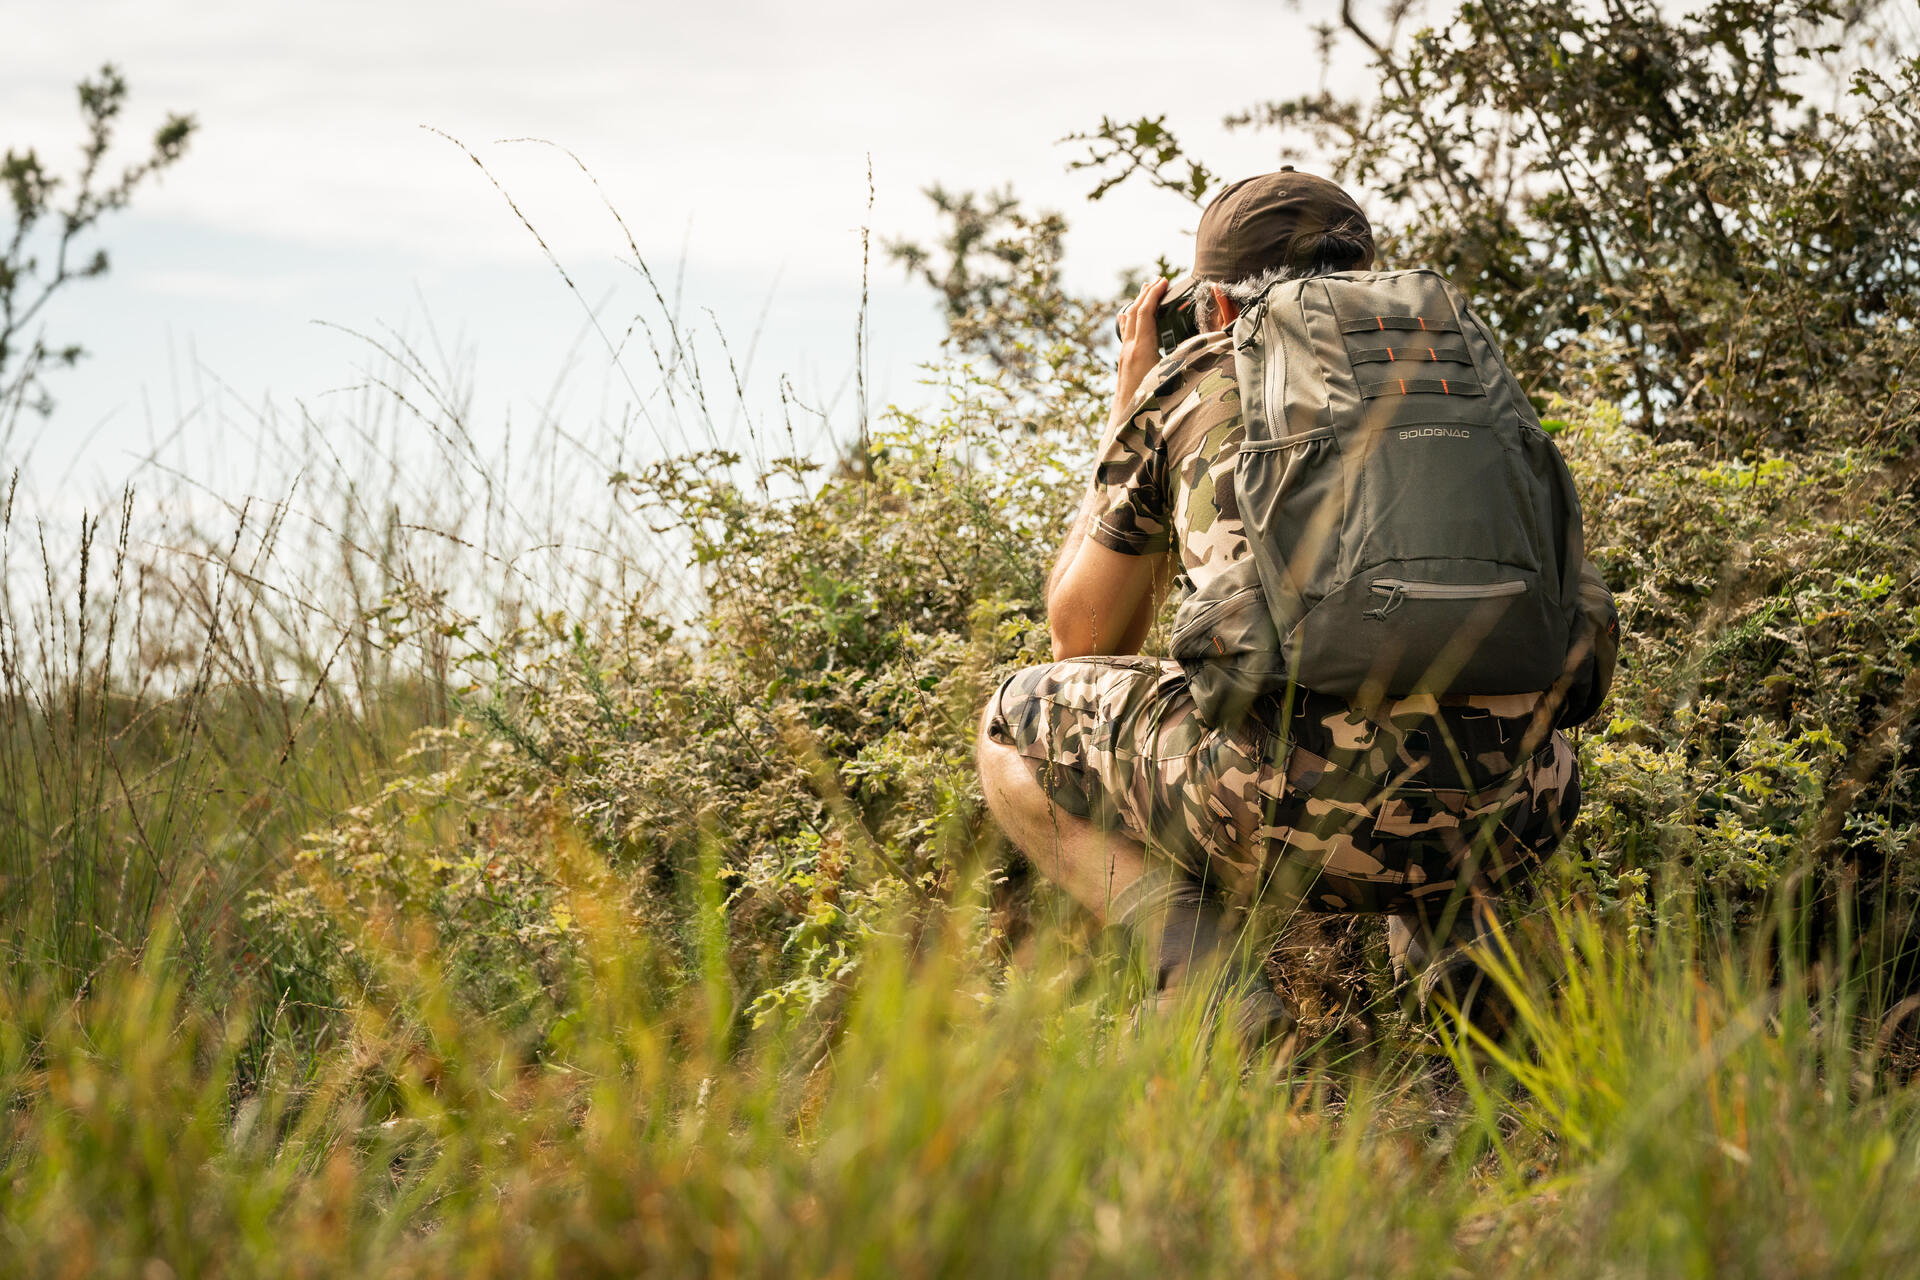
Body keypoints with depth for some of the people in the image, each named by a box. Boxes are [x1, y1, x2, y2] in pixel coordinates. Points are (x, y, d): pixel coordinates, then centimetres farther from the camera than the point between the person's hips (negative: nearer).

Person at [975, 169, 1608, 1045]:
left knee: (1016, 728, 24)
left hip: (1305, 791, -4)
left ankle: (1201, 967, 1)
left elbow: (1083, 635, 29)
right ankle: (1444, 935, 12)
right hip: (1498, 822, 4)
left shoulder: (1190, 381, 17)